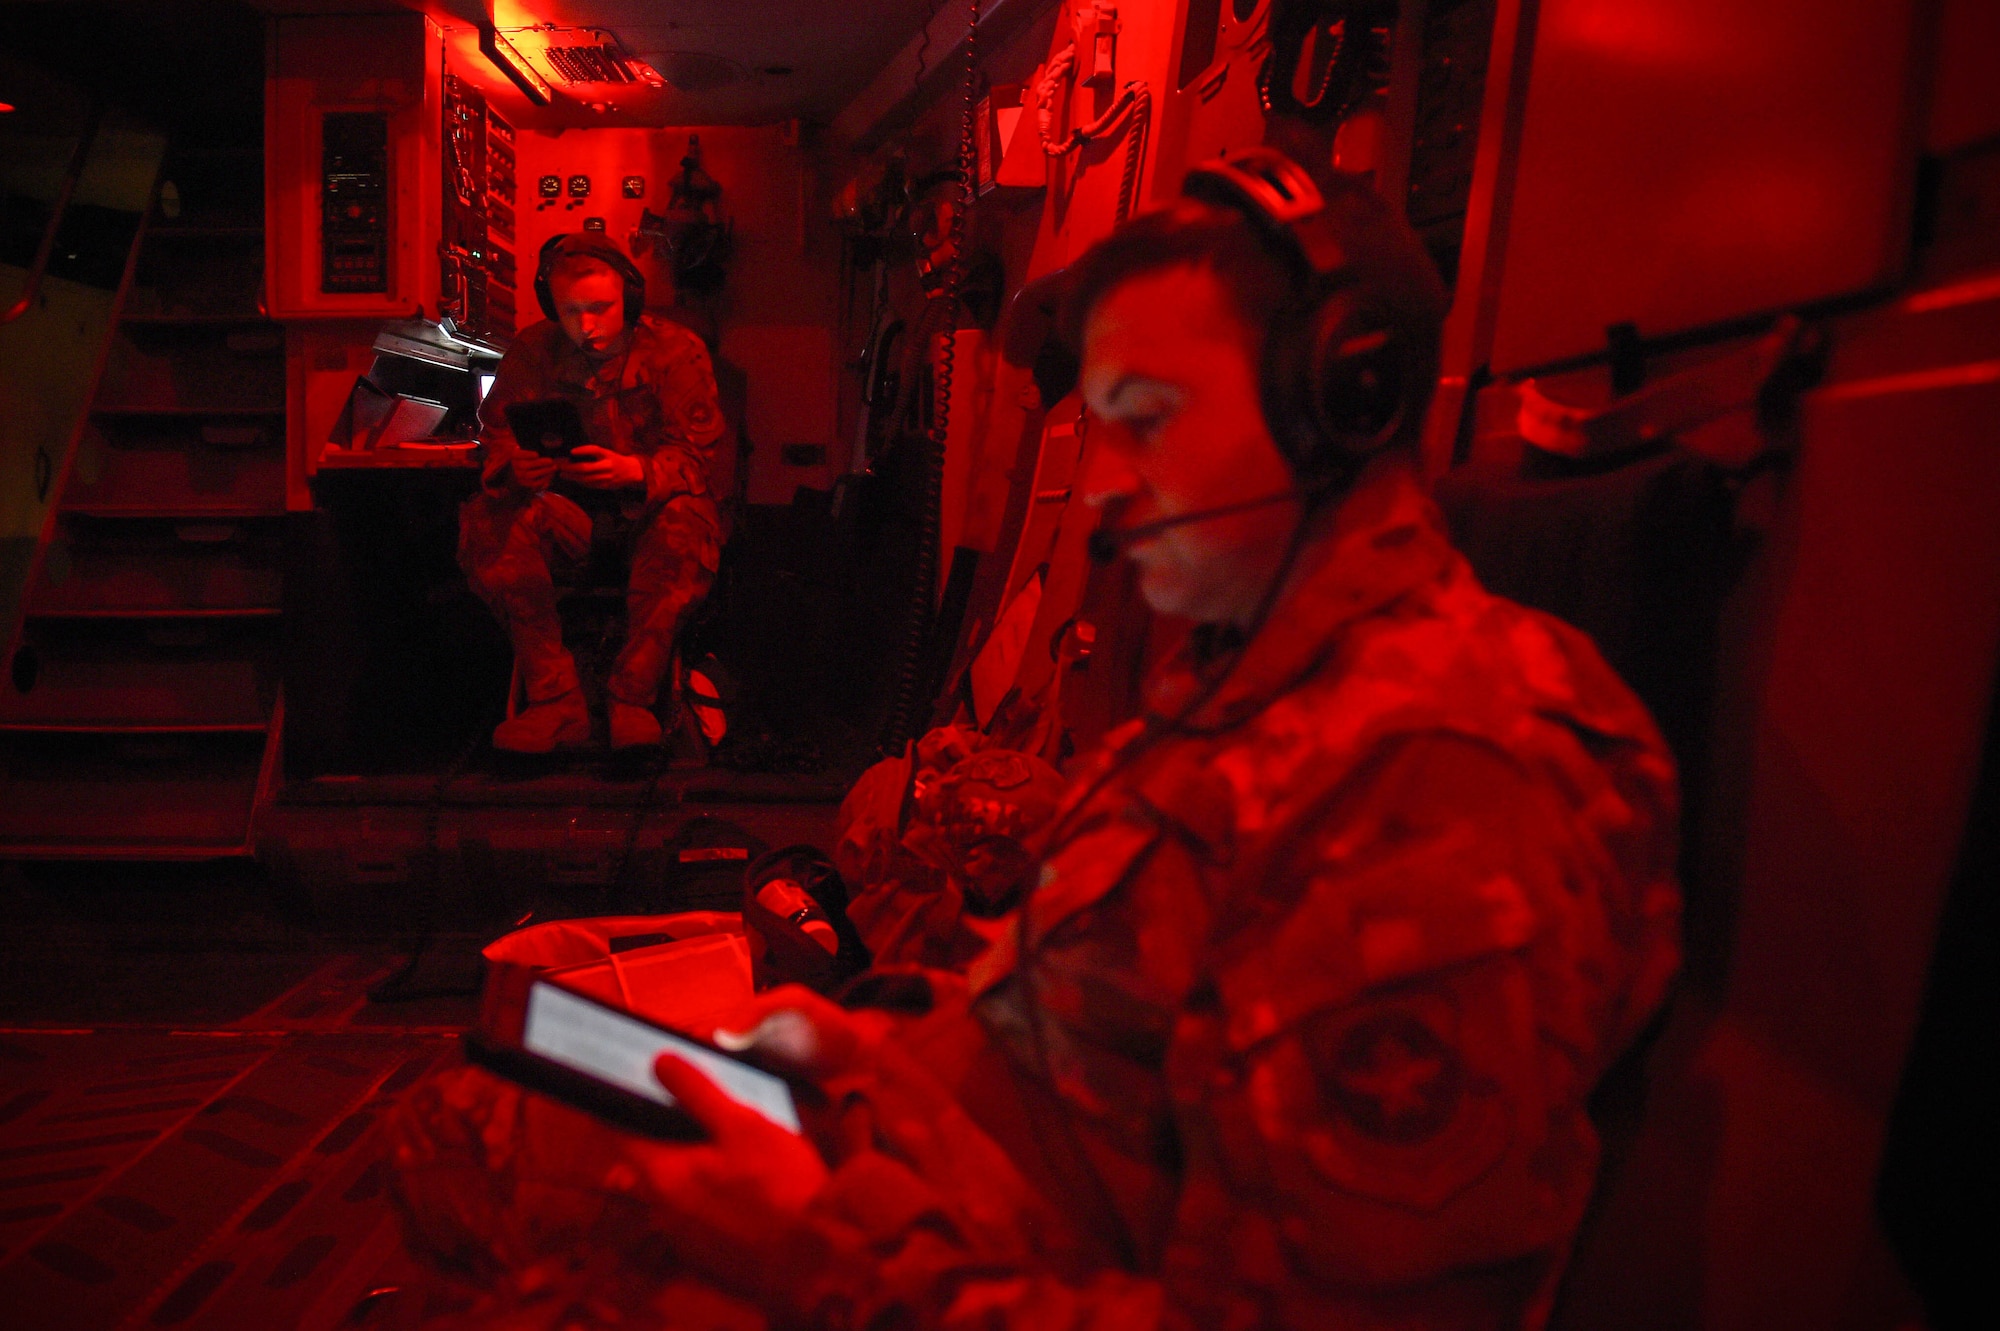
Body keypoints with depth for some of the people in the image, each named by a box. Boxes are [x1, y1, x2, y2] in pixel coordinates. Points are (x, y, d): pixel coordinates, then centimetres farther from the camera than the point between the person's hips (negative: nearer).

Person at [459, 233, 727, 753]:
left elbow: (693, 453, -12)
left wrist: (634, 471, -34)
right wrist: (514, 467, -23)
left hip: (647, 507, -2)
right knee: (487, 523, -29)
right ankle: (556, 701, -27)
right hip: (564, 509, 2)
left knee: (686, 520, -37)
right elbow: (498, 432, 4)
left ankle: (631, 698, -28)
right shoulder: (533, 349, 1)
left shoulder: (676, 350, -6)